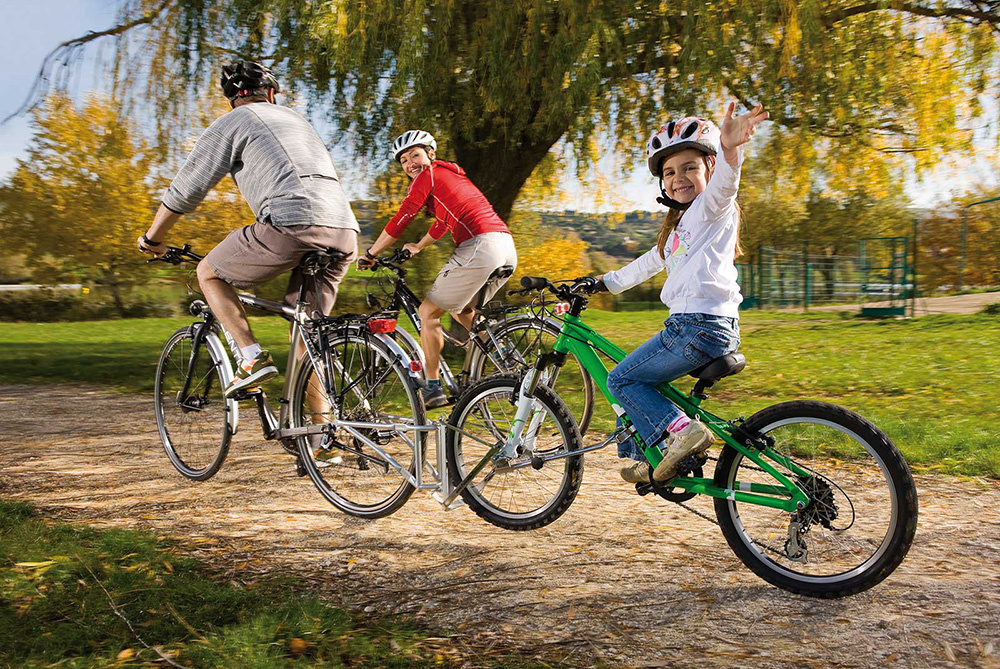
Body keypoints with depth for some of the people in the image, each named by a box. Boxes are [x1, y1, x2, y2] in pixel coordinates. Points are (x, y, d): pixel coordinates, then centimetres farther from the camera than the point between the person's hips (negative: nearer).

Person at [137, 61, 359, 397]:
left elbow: (186, 190, 12)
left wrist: (152, 239, 27)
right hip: (345, 232, 6)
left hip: (294, 225, -6)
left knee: (209, 273, 14)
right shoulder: (295, 118, 33)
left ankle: (253, 358, -1)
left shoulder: (231, 122, 13)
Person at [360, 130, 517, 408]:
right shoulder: (451, 174, 29)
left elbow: (400, 221, 0)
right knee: (461, 309, 28)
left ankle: (433, 388, 6)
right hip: (507, 249, 9)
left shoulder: (428, 175, 3)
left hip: (479, 247, -9)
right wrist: (417, 247, 51)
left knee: (428, 312, 4)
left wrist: (370, 255, 9)